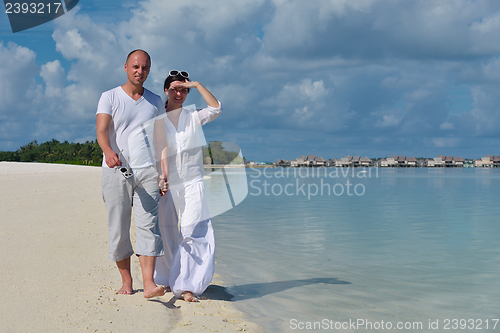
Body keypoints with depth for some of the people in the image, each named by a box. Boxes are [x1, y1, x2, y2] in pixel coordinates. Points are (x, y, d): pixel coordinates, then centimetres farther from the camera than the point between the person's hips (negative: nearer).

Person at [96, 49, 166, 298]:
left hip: (147, 171, 2)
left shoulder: (155, 102, 14)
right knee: (118, 230, 3)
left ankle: (149, 284, -17)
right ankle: (126, 281, 18)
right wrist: (108, 152, -33)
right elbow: (101, 131, -11)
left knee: (148, 225, -12)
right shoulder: (109, 97, 4)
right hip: (116, 172, -1)